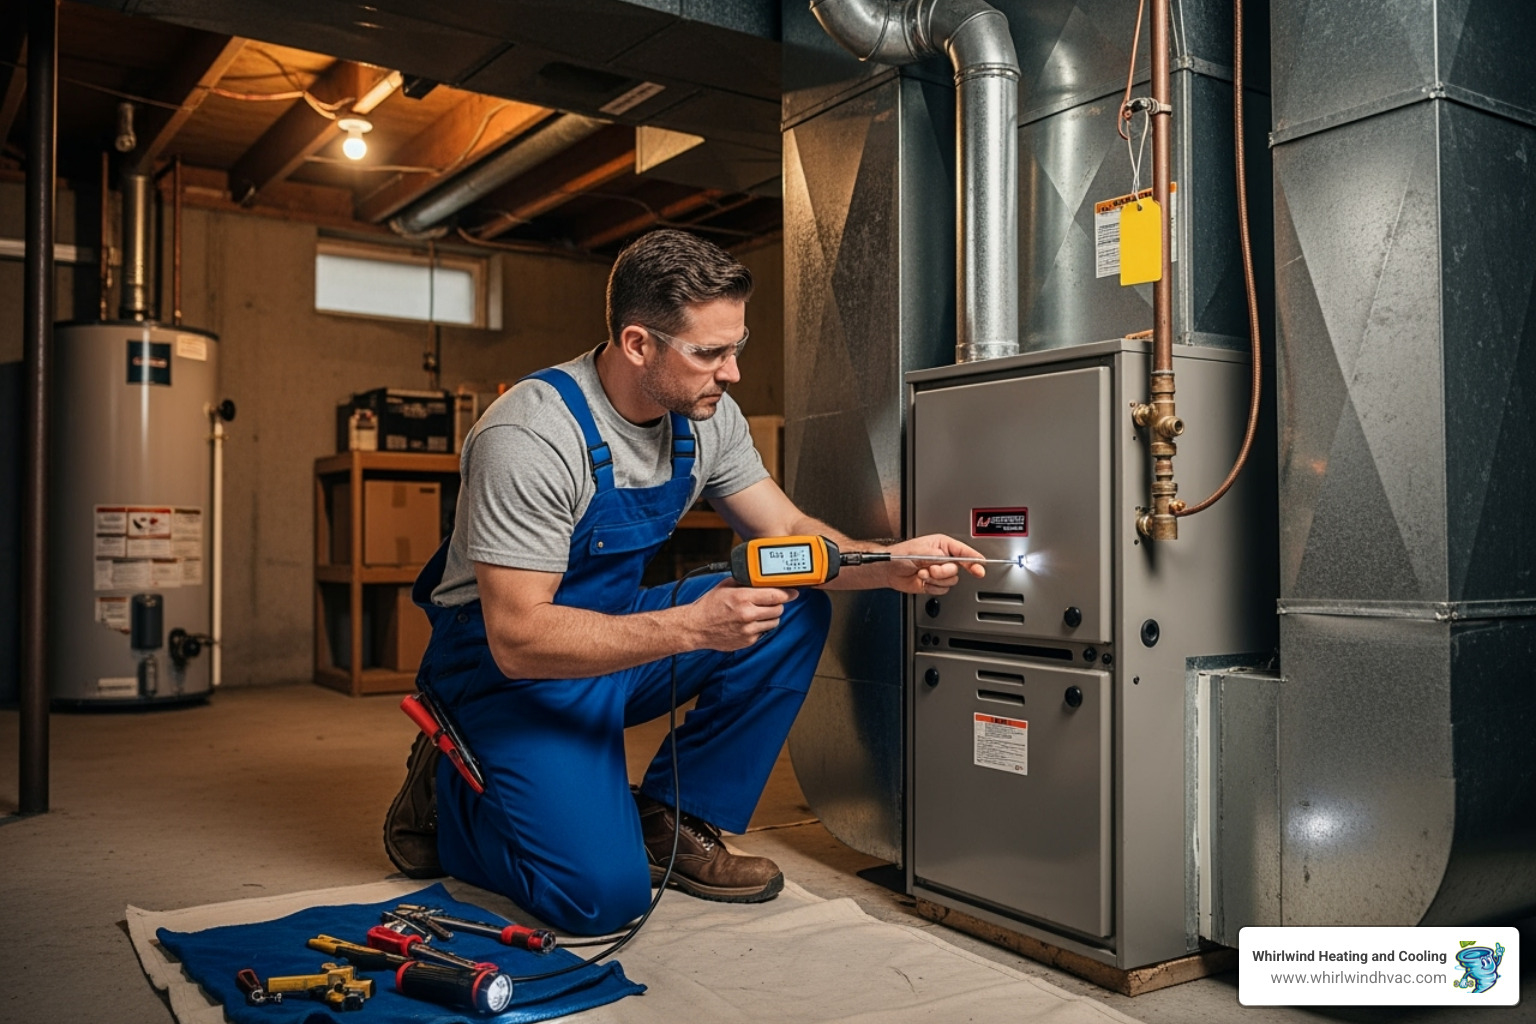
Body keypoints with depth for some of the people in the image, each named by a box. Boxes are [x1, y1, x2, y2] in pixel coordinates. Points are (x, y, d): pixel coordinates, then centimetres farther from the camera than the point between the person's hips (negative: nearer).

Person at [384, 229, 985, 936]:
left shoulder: (707, 417, -6)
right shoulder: (529, 439, -28)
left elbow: (787, 532, 1)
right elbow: (518, 638, -30)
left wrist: (891, 564, -18)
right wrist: (689, 626, -38)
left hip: (618, 631, 7)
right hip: (511, 667, -7)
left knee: (797, 612, -11)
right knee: (602, 895, -20)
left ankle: (670, 821, -1)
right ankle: (449, 795, 9)